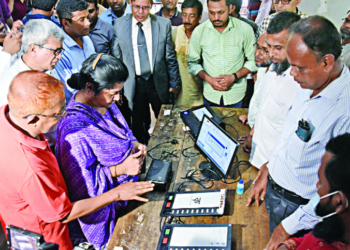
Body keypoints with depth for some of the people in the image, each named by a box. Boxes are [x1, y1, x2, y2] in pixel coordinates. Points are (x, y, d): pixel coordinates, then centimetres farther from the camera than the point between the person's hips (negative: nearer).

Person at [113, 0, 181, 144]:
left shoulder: (163, 24, -3)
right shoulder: (119, 24, -1)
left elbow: (170, 57, 2)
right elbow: (117, 58, 4)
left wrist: (175, 83, 2)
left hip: (158, 82, 0)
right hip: (134, 84, 0)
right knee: (138, 126, 11)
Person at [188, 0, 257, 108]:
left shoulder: (245, 29, -10)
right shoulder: (199, 31, -7)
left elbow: (253, 61, -3)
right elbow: (193, 63, 0)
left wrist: (234, 77, -17)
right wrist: (208, 79, -15)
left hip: (236, 94, 0)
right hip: (210, 94, 1)